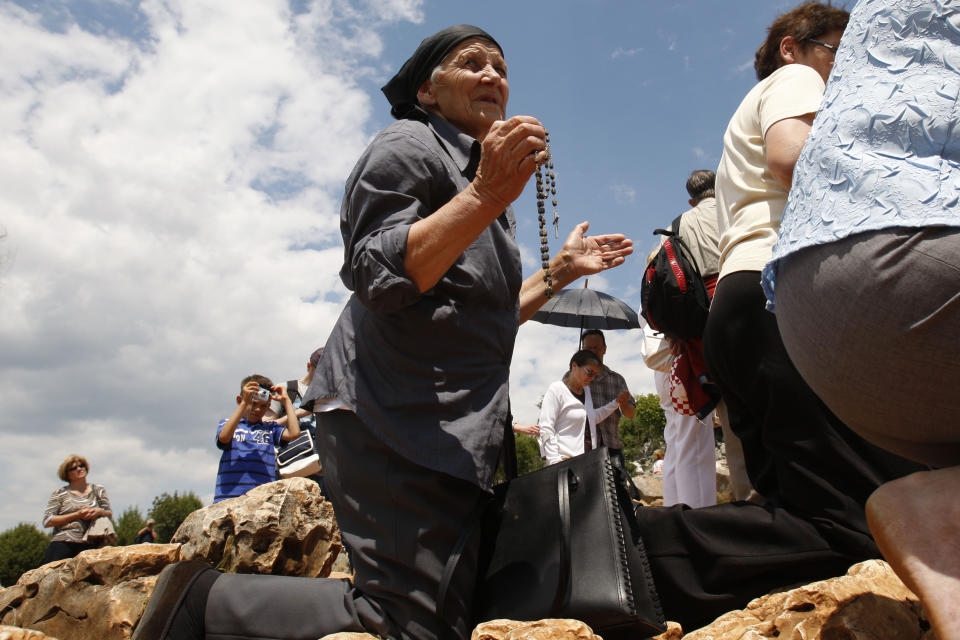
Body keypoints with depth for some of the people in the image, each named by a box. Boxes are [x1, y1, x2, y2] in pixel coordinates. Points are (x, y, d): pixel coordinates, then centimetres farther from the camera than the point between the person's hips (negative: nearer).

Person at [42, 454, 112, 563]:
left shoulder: (98, 490, 17)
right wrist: (77, 515, -8)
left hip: (89, 545, 1)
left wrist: (100, 512, -6)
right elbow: (47, 521, 1)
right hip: (62, 546, -1)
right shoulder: (60, 494, 10)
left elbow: (109, 514, 19)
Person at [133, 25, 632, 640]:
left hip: (454, 426, 10)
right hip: (396, 417, -10)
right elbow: (379, 279, -17)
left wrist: (560, 270, 25)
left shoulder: (474, 171, 28)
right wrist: (486, 196, -22)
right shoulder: (409, 145, 0)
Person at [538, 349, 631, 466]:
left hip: (589, 460, 7)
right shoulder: (556, 389, -5)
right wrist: (555, 462, -16)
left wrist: (616, 402, 19)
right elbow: (546, 429, -10)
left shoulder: (586, 390, 18)